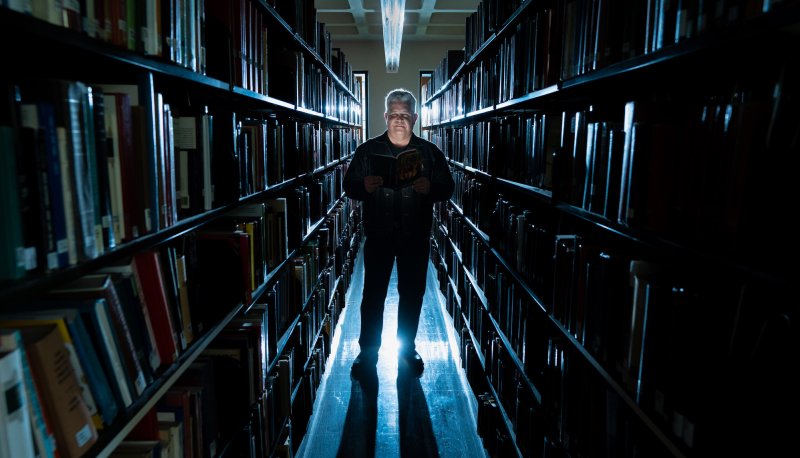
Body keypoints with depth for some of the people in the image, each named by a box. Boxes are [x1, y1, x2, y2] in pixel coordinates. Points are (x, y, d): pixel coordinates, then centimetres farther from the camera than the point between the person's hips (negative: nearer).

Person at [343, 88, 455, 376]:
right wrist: (365, 187, -23)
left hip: (416, 237, 1)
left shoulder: (430, 152, 3)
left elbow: (448, 188, 1)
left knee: (412, 293, 11)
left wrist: (429, 188, -21)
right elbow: (349, 186, 0)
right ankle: (368, 350, 21)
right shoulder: (367, 150, 2)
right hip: (378, 236, -1)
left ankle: (408, 348, 30)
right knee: (373, 293, 5)